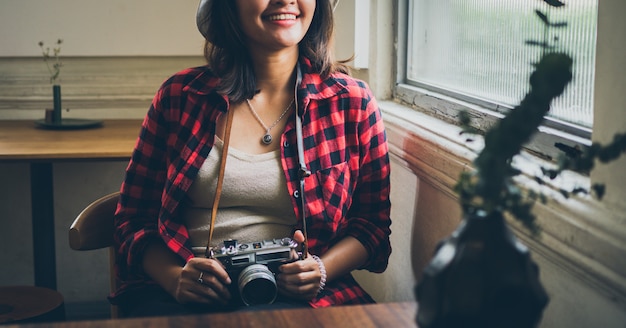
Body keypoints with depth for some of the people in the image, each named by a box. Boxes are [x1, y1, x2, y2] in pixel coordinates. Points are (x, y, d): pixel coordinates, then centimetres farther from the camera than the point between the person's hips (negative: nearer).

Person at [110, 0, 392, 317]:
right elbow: (133, 220, 8)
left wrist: (320, 269, -12)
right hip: (189, 295, 1)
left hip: (294, 295, -1)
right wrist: (175, 278, -12)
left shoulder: (352, 101, 4)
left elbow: (372, 224, 9)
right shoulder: (179, 95, 5)